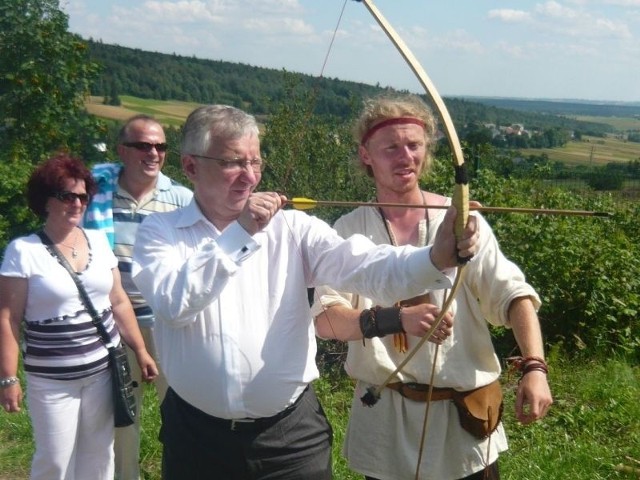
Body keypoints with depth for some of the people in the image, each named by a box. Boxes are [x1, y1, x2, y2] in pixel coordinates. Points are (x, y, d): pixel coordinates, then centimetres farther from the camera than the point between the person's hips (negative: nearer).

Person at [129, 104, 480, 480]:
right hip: (196, 433, 0)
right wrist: (239, 234, -23)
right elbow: (174, 304, -19)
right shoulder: (161, 232, -2)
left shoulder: (292, 229, -2)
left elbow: (365, 266, -17)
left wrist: (437, 257, -34)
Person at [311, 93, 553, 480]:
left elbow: (512, 293, -8)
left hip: (465, 413, 0)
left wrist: (535, 366, -24)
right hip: (384, 419, 0)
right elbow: (326, 319, -15)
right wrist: (396, 318, -32)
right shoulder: (349, 230, -5)